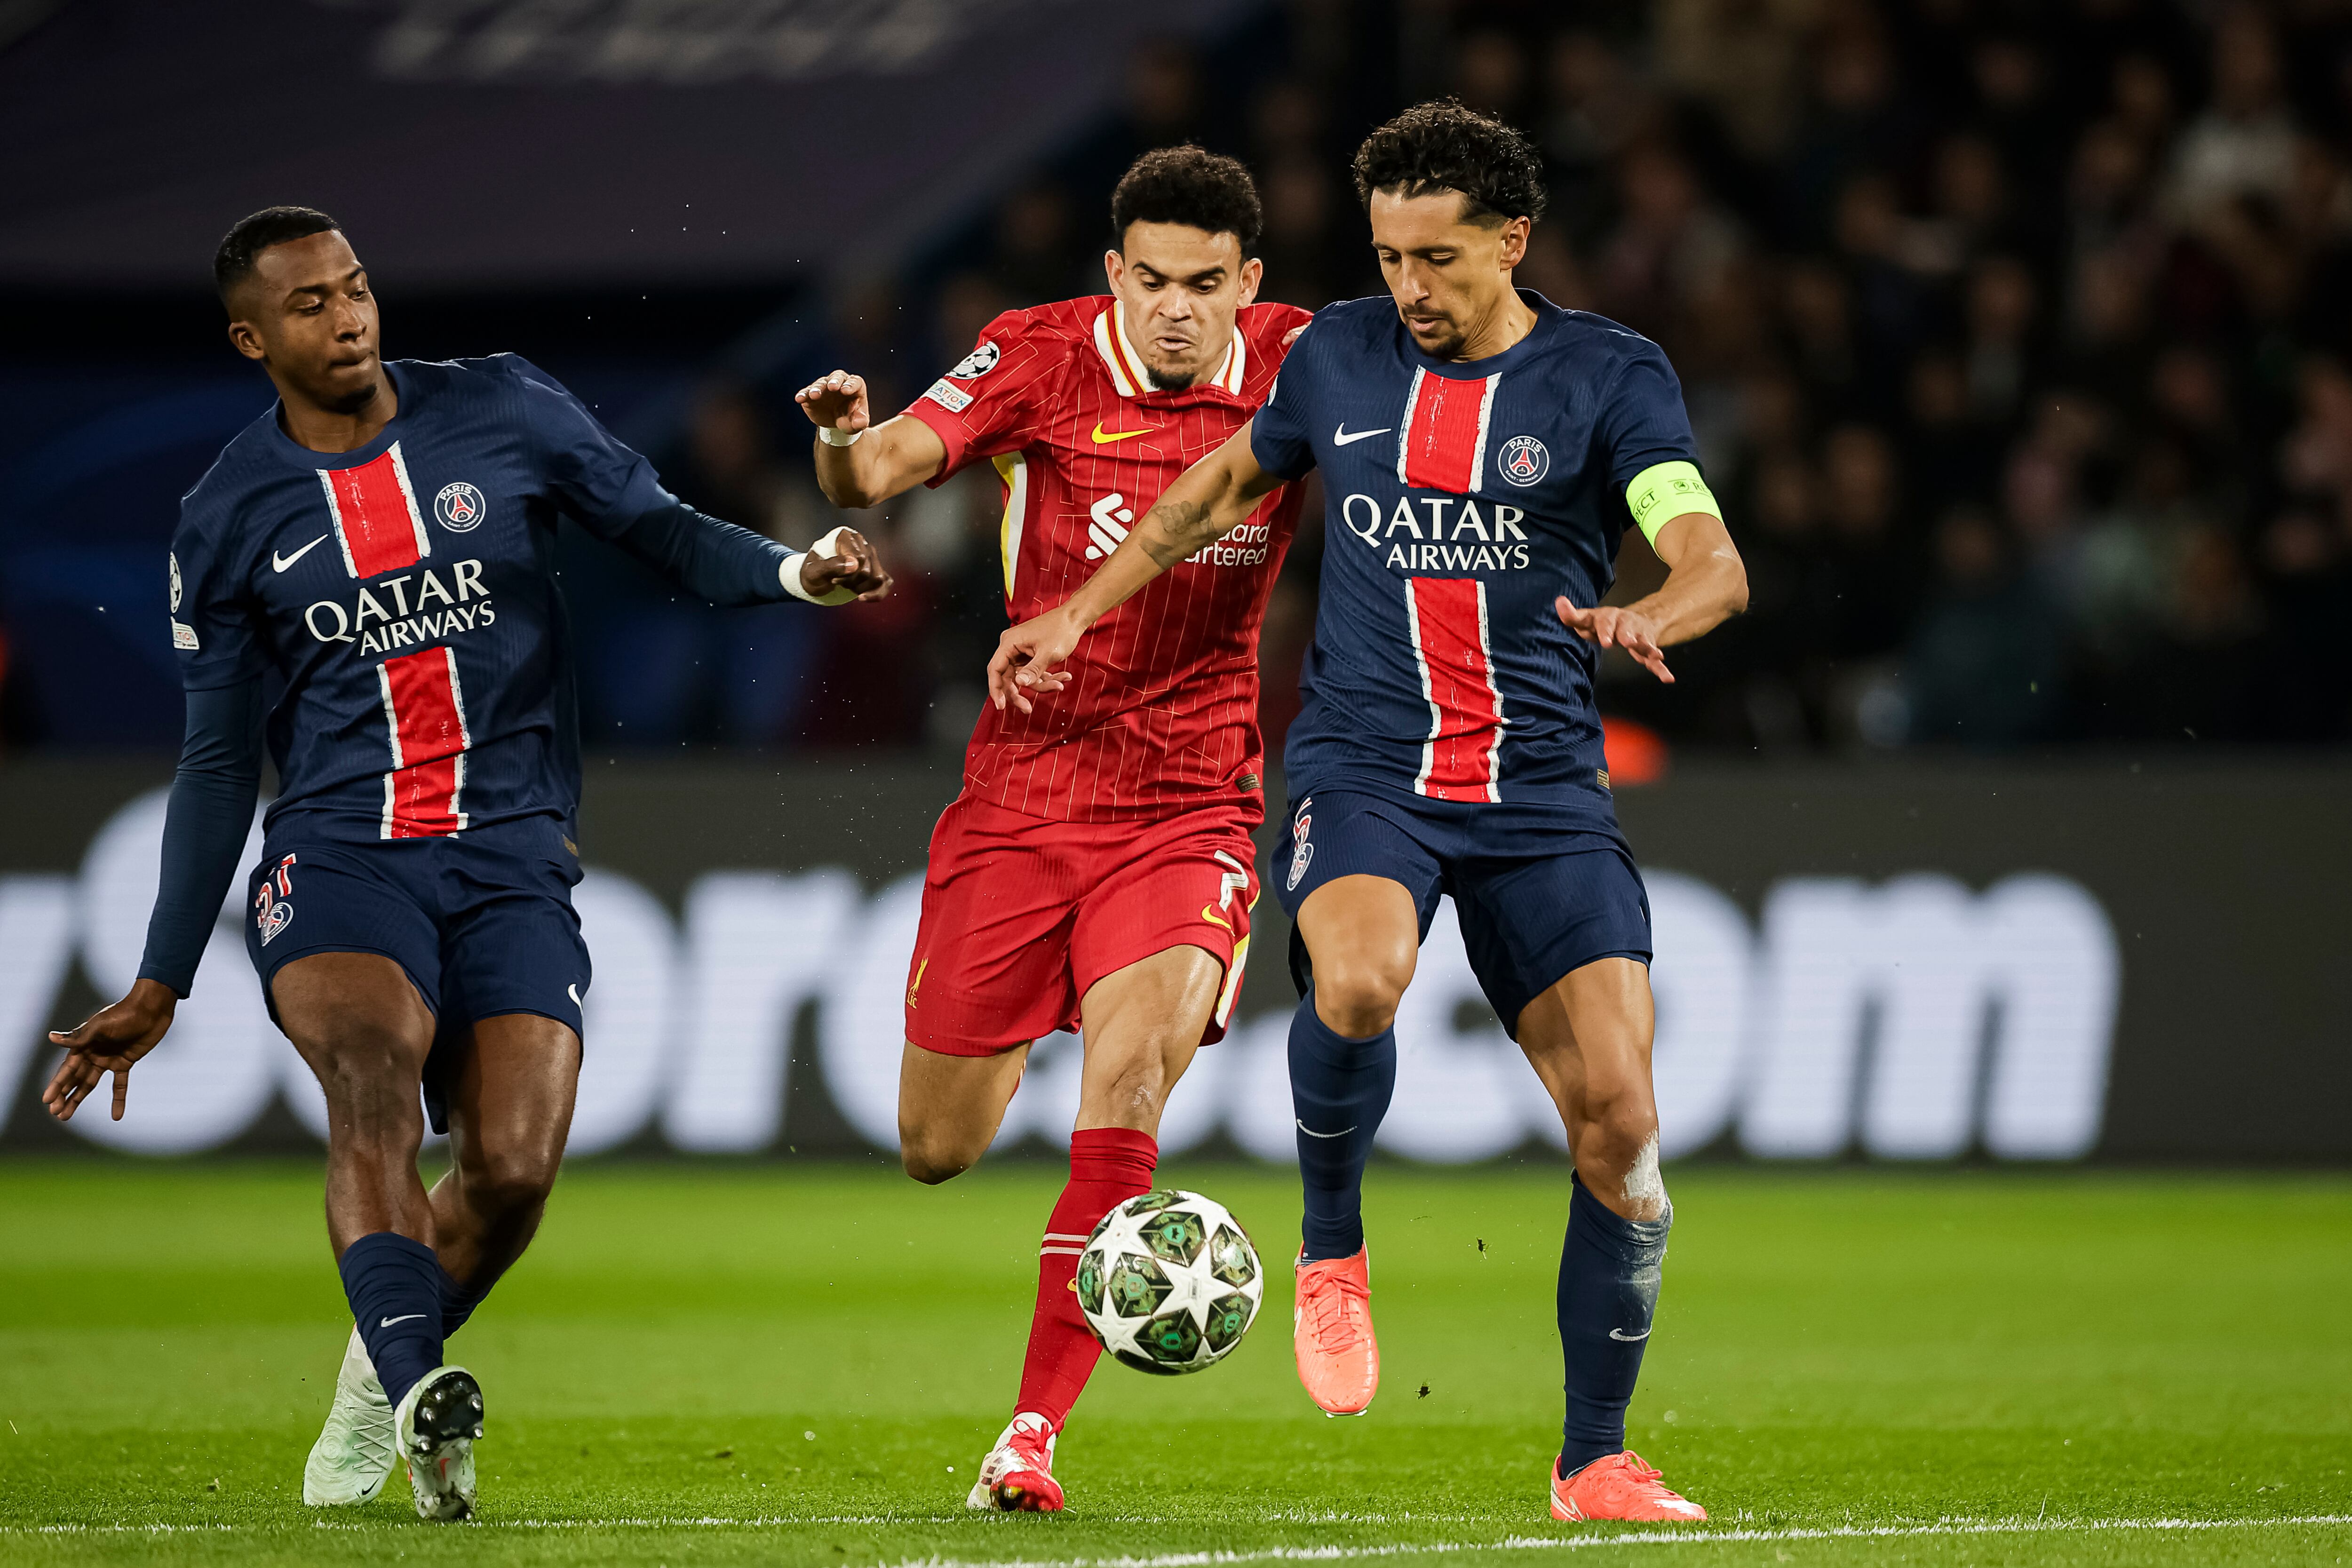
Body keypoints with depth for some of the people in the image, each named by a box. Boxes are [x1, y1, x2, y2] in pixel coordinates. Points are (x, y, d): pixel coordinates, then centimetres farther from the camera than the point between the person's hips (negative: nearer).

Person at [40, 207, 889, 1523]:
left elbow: (659, 530, 10)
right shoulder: (229, 521, 7)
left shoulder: (504, 413, 5)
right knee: (375, 1069, -31)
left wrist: (795, 573, -13)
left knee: (513, 1167, -14)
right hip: (337, 855, -1)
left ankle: (379, 1384, 15)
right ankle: (421, 1392, -47)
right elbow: (218, 762, 13)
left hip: (512, 856, 1)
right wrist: (161, 987, 11)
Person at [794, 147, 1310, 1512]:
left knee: (1128, 1078, -24)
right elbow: (893, 463, -20)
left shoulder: (1300, 372, -4)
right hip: (1024, 790, 0)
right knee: (939, 1149, 5)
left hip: (1191, 808, 0)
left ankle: (1034, 1431, -19)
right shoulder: (1044, 358, -9)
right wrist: (847, 445, -44)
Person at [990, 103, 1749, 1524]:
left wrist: (1649, 618, -37)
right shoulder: (1339, 359, 7)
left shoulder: (1611, 377, -2)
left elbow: (1717, 565, -14)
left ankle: (1597, 1460, 6)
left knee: (1620, 1119, -9)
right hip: (1364, 769, 0)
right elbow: (1224, 486, 26)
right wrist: (1079, 612, 22)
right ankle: (1333, 1246, -4)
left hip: (1545, 793, 0)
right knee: (1358, 983, -33)